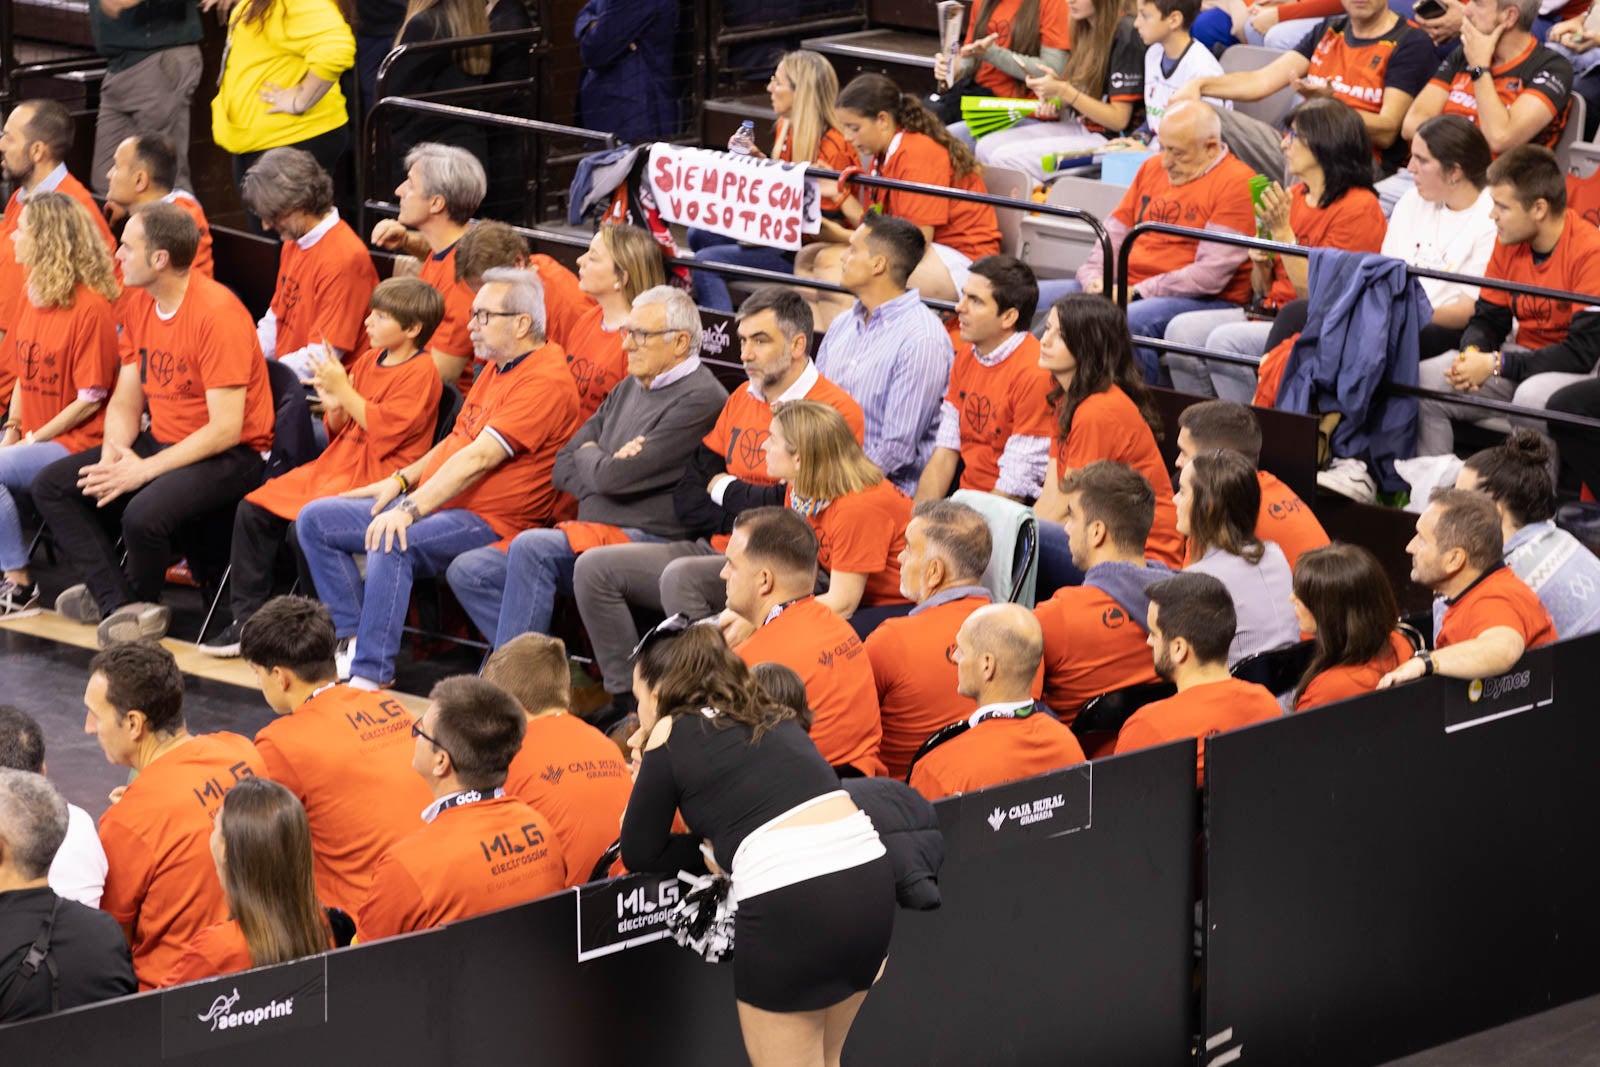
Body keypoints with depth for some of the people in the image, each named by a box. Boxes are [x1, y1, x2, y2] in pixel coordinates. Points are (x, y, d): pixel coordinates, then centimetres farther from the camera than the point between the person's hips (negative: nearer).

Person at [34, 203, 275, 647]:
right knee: (51, 486, -2)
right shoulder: (139, 306, 5)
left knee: (143, 514, -34)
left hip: (230, 456, -9)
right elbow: (126, 401, 11)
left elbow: (225, 429, -23)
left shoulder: (217, 312, -21)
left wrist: (146, 469, -24)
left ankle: (137, 598, -1)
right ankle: (121, 605, -13)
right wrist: (115, 449, -11)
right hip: (161, 441, 9)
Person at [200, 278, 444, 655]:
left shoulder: (420, 372, -10)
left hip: (376, 476, -9)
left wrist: (342, 390, -17)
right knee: (253, 510, 0)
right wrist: (335, 409, -3)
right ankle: (247, 619, 5)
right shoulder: (369, 360, 14)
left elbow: (383, 426, -20)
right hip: (337, 463, 9)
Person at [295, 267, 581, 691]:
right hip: (433, 502, 11)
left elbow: (479, 458, -26)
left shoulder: (545, 381, -17)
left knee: (392, 544, -37)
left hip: (488, 521, -11)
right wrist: (403, 480, 11)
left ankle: (370, 676, -33)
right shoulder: (496, 367, 17)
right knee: (314, 520, 3)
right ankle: (352, 640, -5)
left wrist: (410, 509, -31)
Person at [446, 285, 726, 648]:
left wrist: (590, 456, 5)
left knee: (531, 547, -32)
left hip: (648, 540, -10)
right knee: (467, 571, -2)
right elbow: (563, 468, 16)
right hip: (589, 536, 10)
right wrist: (604, 465, -6)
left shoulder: (700, 400, -10)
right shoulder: (628, 390, 19)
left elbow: (616, 478, -17)